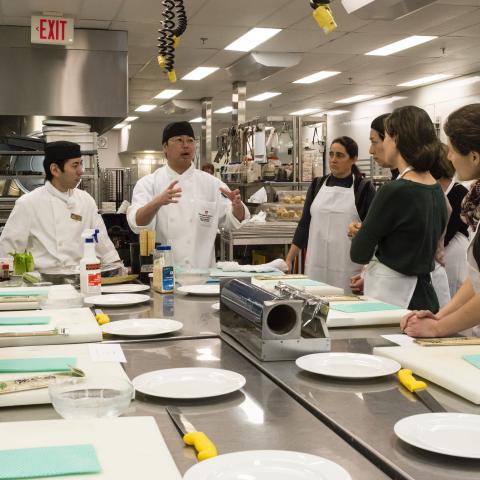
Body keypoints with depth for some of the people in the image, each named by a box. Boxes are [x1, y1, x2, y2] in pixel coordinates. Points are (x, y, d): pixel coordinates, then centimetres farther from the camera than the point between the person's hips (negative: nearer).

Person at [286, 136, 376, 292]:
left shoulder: (364, 188, -1)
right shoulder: (318, 184, 10)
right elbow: (304, 224, 11)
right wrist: (289, 259, 5)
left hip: (347, 271, -3)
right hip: (316, 266, 3)